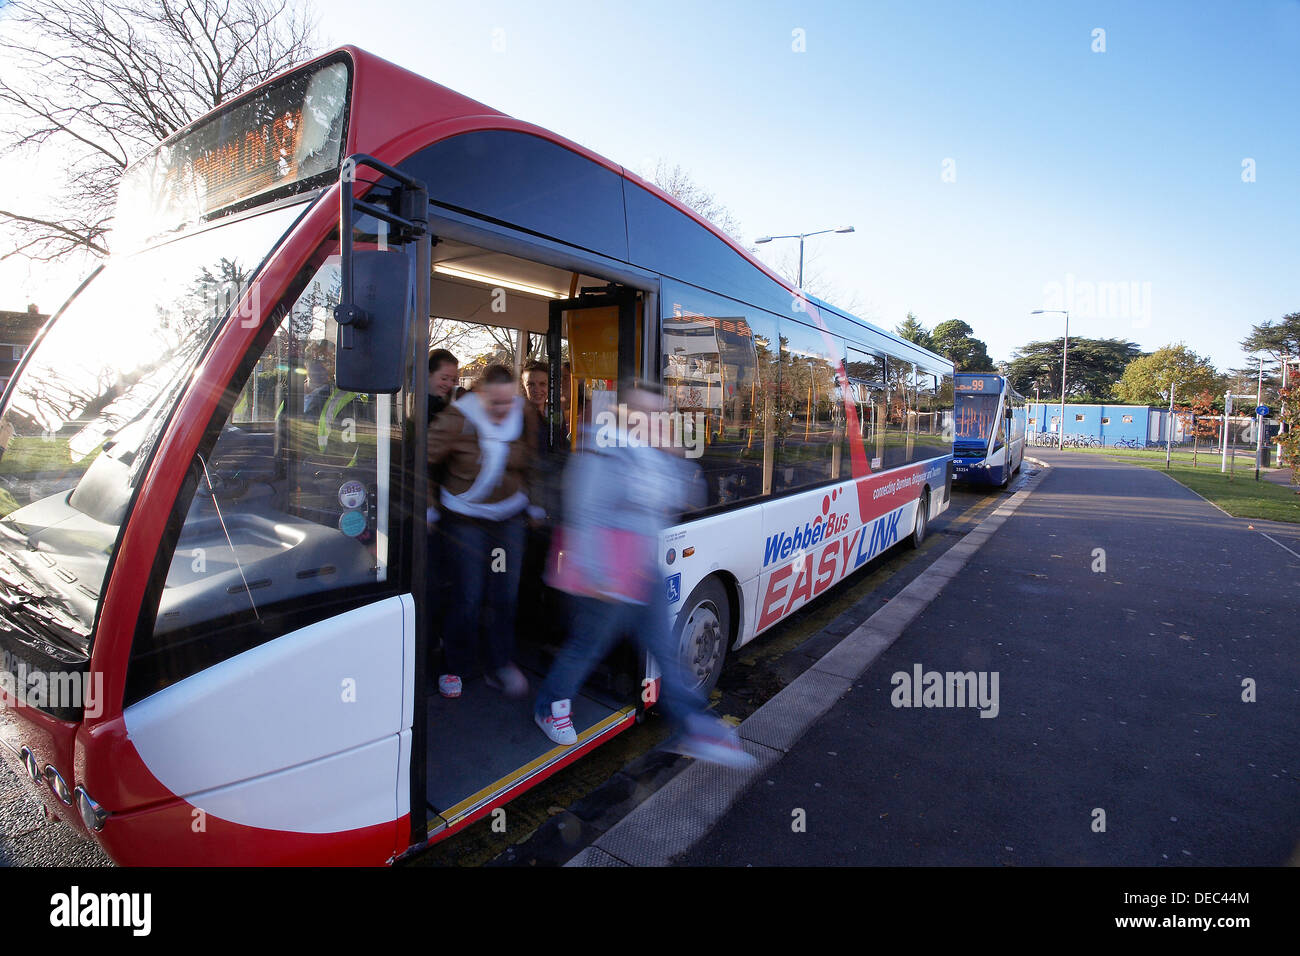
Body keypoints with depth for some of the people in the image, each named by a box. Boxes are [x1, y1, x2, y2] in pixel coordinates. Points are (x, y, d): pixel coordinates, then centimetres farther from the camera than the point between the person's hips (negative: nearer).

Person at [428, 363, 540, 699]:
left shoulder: (524, 420, -2)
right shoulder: (457, 419, -15)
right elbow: (425, 460, -6)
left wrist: (530, 502, 14)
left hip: (509, 518, 4)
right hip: (465, 520, -3)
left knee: (505, 596, 6)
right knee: (468, 598, 0)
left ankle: (501, 667, 22)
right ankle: (453, 668, 22)